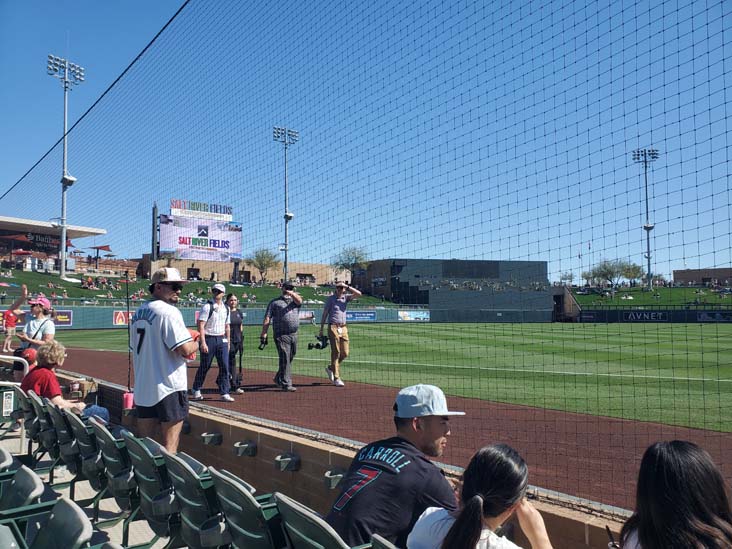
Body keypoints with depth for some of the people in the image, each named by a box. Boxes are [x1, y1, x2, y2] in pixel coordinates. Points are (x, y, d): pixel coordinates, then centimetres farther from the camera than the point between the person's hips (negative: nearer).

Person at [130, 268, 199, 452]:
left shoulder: (138, 313, 13)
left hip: (142, 388, 8)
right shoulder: (168, 311, -15)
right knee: (170, 444, 0)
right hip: (169, 389, -8)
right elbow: (185, 350, -22)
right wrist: (195, 343, -1)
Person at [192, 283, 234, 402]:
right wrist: (203, 343, -21)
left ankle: (224, 393, 5)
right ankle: (196, 391, 23)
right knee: (204, 366, 4)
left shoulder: (226, 308, 10)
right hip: (209, 339, -5)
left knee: (224, 366, -1)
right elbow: (201, 325, -14)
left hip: (222, 340, 5)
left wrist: (228, 342, 14)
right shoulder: (207, 306, -8)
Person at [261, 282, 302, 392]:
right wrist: (264, 333, -11)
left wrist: (292, 293, -30)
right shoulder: (275, 302, 7)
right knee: (285, 359, -7)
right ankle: (286, 384, -3)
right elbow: (267, 319, 0)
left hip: (294, 335, 4)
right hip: (281, 335, -4)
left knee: (289, 359, 12)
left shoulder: (295, 300, 16)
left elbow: (299, 301, -10)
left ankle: (278, 379, 30)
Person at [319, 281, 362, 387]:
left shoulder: (346, 297, 12)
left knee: (345, 353, 5)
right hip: (333, 328, -5)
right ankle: (336, 378, 0)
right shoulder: (330, 299, 1)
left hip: (343, 328, 5)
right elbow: (324, 314, 2)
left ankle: (331, 368, 28)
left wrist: (348, 287, -4)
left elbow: (358, 294, 0)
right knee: (336, 352, -5)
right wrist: (321, 330, -1)